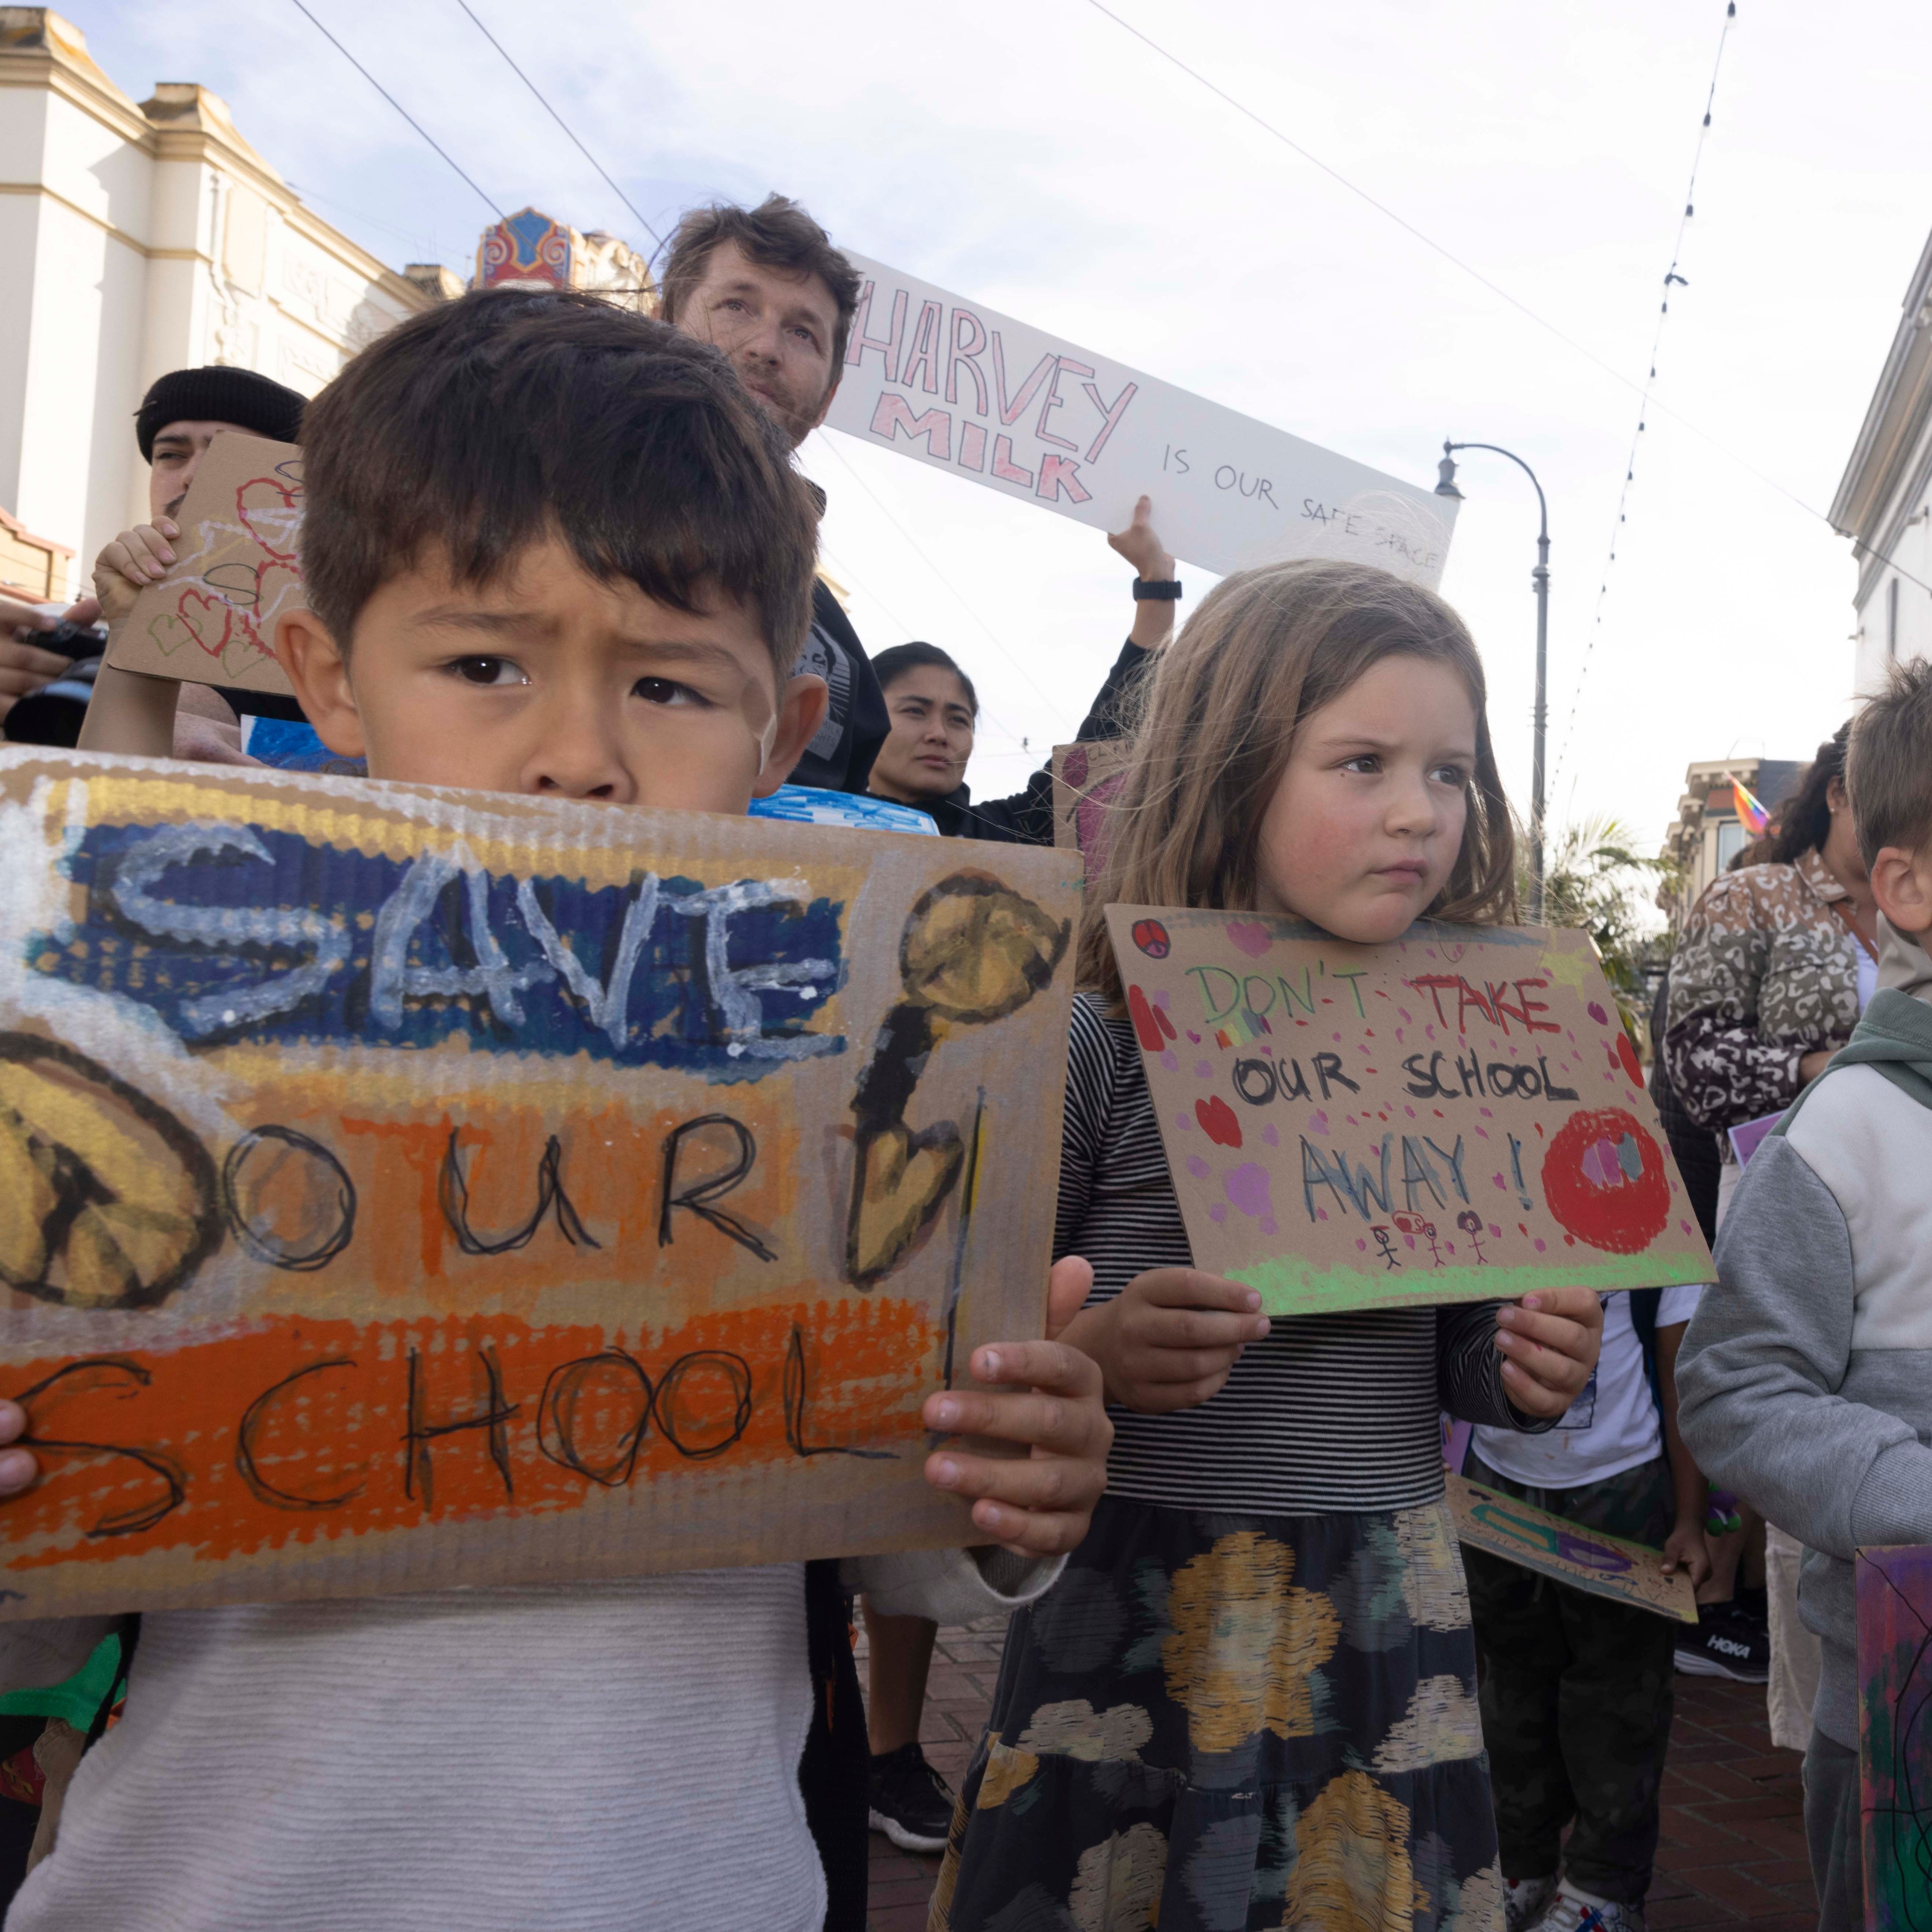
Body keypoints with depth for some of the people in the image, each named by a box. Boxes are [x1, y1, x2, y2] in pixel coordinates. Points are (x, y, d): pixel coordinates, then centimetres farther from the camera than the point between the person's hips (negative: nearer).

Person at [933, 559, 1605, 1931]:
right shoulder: (1095, 1039, -13)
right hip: (1137, 1613, -4)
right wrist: (1088, 1357, -27)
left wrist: (1528, 1372, -8)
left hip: (1391, 1611, 4)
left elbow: (1452, 1351, 12)